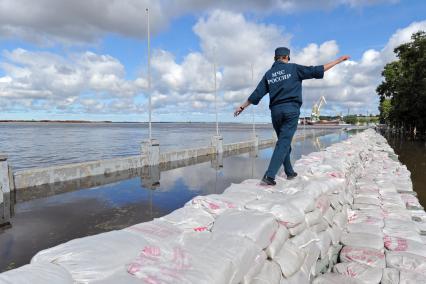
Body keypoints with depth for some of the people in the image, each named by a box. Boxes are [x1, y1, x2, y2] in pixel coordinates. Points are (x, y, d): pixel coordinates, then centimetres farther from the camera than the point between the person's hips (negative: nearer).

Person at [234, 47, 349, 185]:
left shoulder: (269, 74, 11)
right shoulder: (293, 68, 3)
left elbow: (256, 94, 9)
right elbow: (317, 71, 2)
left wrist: (242, 107, 19)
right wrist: (339, 60, 12)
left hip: (275, 111, 4)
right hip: (291, 109, -4)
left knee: (284, 141, 18)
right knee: (284, 143, -8)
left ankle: (289, 172, 25)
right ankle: (269, 175, -18)